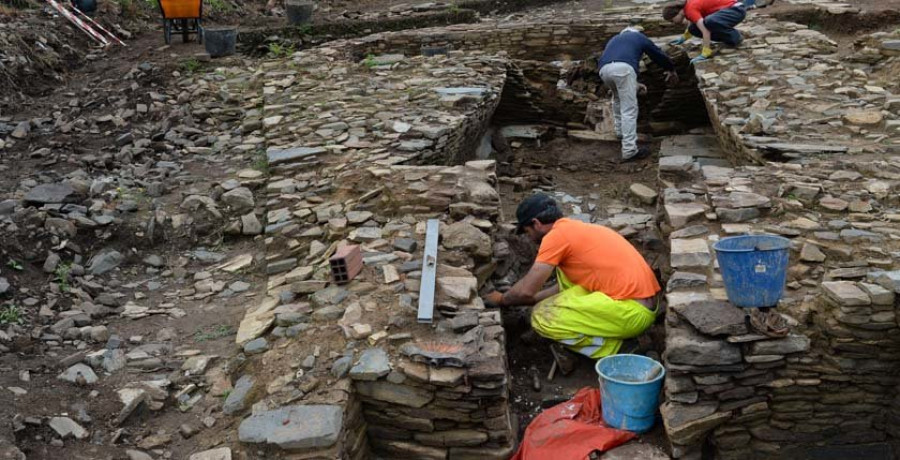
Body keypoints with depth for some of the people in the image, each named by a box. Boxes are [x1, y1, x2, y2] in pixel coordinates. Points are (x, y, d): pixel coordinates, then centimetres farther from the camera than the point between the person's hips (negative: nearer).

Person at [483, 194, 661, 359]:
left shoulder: (556, 235, -9)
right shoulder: (576, 229, 19)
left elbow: (526, 290, -8)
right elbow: (568, 286, 31)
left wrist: (501, 300, 12)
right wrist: (533, 298, 33)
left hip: (632, 312, -10)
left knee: (542, 317, -8)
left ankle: (613, 347, -3)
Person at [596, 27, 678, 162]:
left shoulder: (614, 39, 42)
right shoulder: (639, 37, 32)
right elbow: (658, 54, 40)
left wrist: (634, 84, 59)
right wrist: (671, 70, 60)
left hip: (604, 69, 5)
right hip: (624, 68, -5)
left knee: (617, 98, 33)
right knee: (629, 110, -3)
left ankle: (620, 130, 42)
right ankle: (629, 150, -7)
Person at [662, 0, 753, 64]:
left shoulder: (690, 9, -22)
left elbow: (706, 31, -32)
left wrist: (705, 54, -33)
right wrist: (683, 38, 32)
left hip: (736, 9, -9)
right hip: (727, 9, 9)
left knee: (710, 22, -37)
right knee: (694, 29, 0)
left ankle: (735, 37, -11)